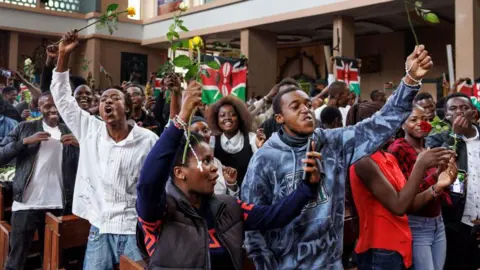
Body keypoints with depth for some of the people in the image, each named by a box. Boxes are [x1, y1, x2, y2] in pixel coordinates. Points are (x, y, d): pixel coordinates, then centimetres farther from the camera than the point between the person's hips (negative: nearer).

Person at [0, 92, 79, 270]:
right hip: (26, 204, -1)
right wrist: (25, 141, -13)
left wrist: (80, 144, -14)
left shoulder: (70, 132, 9)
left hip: (59, 205, 2)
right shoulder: (25, 128, 5)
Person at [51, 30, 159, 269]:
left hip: (137, 229, -3)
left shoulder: (148, 140, -4)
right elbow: (62, 97, 6)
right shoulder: (90, 130, 5)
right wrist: (64, 55, -1)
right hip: (100, 228, 3)